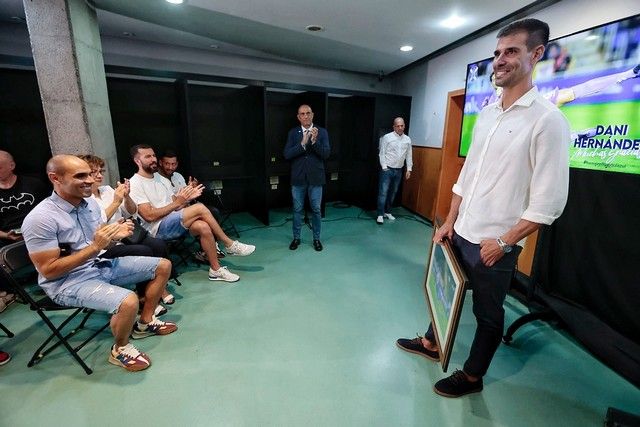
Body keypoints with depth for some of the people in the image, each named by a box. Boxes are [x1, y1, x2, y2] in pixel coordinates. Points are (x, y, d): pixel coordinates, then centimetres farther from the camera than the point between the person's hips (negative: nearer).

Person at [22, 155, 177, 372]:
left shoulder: (90, 203, 1)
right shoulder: (40, 218, -21)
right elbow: (49, 271, -21)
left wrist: (115, 235, -9)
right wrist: (94, 247, -26)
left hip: (101, 265, 8)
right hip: (67, 282, -8)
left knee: (163, 265, 4)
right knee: (128, 301, -33)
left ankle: (144, 323, 17)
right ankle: (120, 350, -1)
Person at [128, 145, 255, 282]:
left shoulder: (158, 179, 19)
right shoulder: (135, 184, -6)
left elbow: (175, 208, 13)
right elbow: (149, 216, -17)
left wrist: (187, 198, -7)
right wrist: (177, 202, -18)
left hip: (172, 223, 7)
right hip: (157, 229, -7)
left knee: (203, 227, -24)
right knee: (200, 208, -25)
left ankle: (216, 270, -14)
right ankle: (230, 245, -12)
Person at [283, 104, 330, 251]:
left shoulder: (322, 132, -1)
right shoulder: (293, 133, 2)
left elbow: (326, 154, -10)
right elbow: (287, 155, -8)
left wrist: (314, 141, -25)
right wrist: (302, 143, -21)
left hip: (315, 177, -1)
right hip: (298, 178, 1)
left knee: (316, 210, 8)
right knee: (297, 210, 11)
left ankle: (316, 238, 24)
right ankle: (296, 238, 26)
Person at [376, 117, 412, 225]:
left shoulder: (407, 139, 8)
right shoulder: (387, 137, -5)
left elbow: (409, 155, 11)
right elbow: (382, 153, -6)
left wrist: (409, 169, 6)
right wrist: (384, 167, -12)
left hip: (399, 170, 5)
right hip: (387, 169, -5)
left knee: (393, 192, 12)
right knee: (383, 192, -5)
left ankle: (387, 212, 25)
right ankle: (380, 215, 1)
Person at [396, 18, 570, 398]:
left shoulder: (547, 118, -13)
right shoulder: (487, 114, 8)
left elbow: (549, 202, -16)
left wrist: (503, 242, -15)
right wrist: (449, 222, 9)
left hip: (495, 243, -7)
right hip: (461, 233, 7)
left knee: (488, 314, 13)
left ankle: (472, 377, 35)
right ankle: (431, 343, 45)